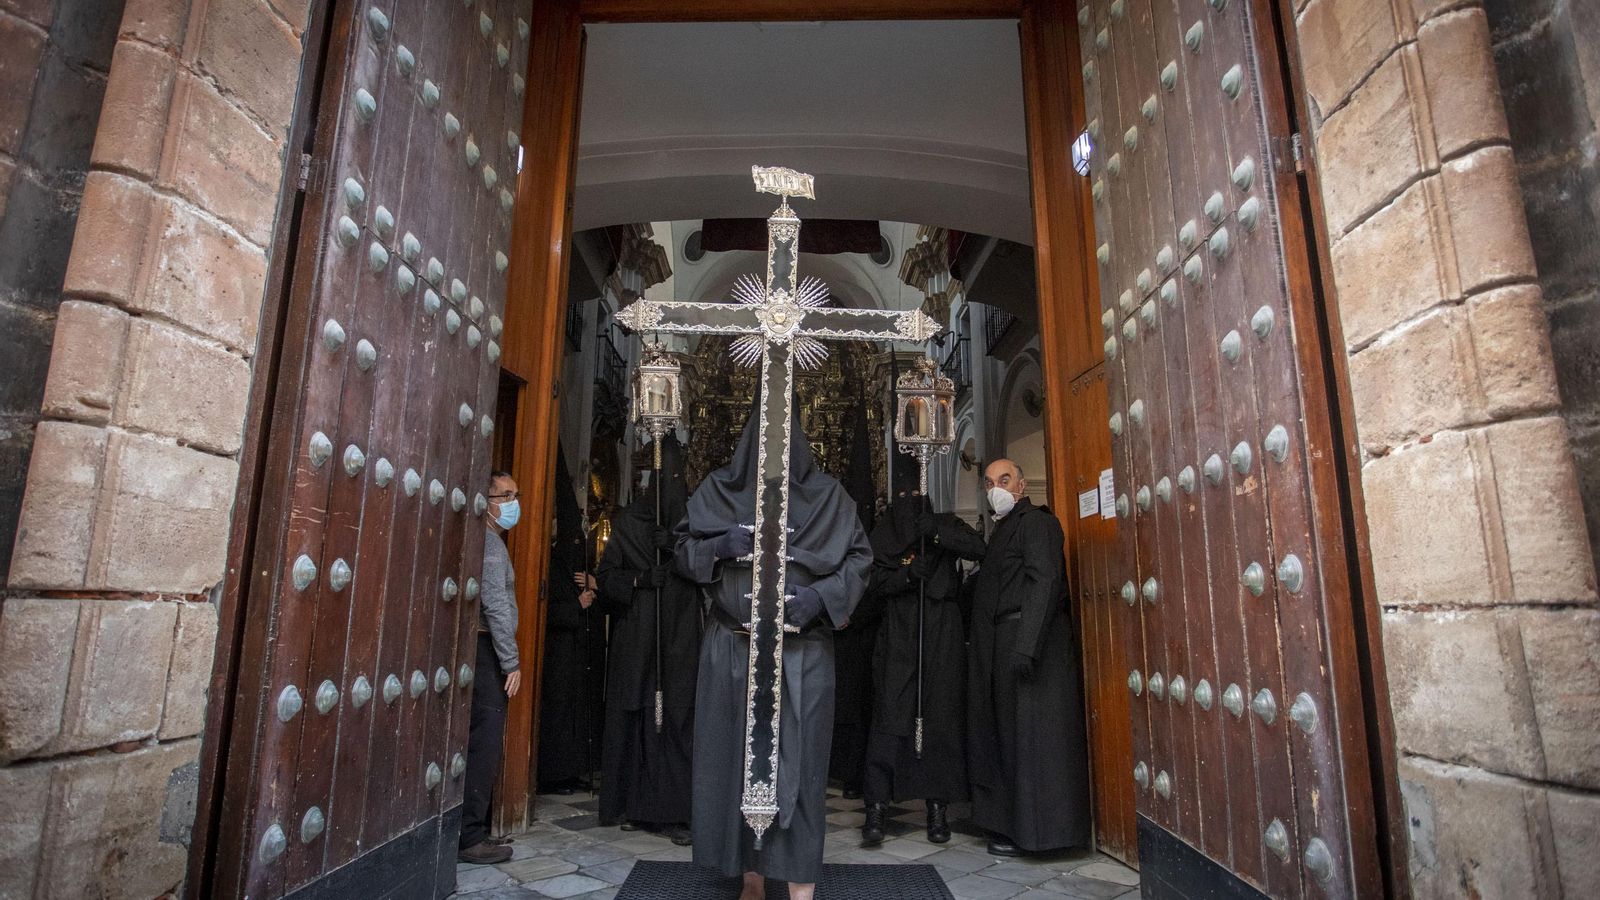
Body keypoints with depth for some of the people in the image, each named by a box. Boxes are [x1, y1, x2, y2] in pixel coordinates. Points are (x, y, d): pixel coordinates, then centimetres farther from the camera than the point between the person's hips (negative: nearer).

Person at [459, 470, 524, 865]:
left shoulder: (491, 540, 19)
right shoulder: (489, 541, -11)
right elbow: (496, 605, -17)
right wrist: (512, 662, -15)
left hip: (484, 653, 10)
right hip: (485, 650, -10)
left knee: (484, 742, 12)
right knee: (485, 742, -8)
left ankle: (471, 829, 19)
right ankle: (469, 837, -4)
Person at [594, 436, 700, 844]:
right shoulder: (629, 521, 8)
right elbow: (606, 576, 6)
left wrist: (677, 547, -15)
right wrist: (638, 579, -12)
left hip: (679, 637, -1)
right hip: (635, 635, 1)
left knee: (676, 714, -4)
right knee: (633, 714, 4)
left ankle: (672, 810, 1)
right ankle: (631, 802, 16)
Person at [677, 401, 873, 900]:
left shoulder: (826, 493, 5)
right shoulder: (717, 489, 8)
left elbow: (858, 557, 4)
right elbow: (684, 550, 10)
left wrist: (817, 597, -13)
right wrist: (721, 546, -12)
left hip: (801, 650, -1)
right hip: (731, 648, 2)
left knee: (798, 760, -2)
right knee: (737, 756, 5)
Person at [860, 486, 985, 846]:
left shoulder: (945, 526, 8)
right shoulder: (884, 536, 8)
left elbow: (979, 547, -9)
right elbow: (874, 583, -1)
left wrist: (937, 533, -18)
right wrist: (909, 574, -17)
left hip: (942, 639, 1)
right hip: (898, 638, -1)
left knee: (941, 717, 3)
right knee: (889, 718, -6)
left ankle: (938, 808, 12)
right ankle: (876, 809, -3)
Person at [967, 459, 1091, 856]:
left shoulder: (1036, 522, -6)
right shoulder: (1003, 529, 21)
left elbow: (1044, 583, -17)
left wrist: (1025, 646, -25)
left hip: (1029, 645, -9)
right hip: (1001, 651, 9)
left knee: (1028, 734, -3)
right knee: (1006, 734, 11)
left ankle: (1028, 832, 5)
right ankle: (1010, 822, 20)